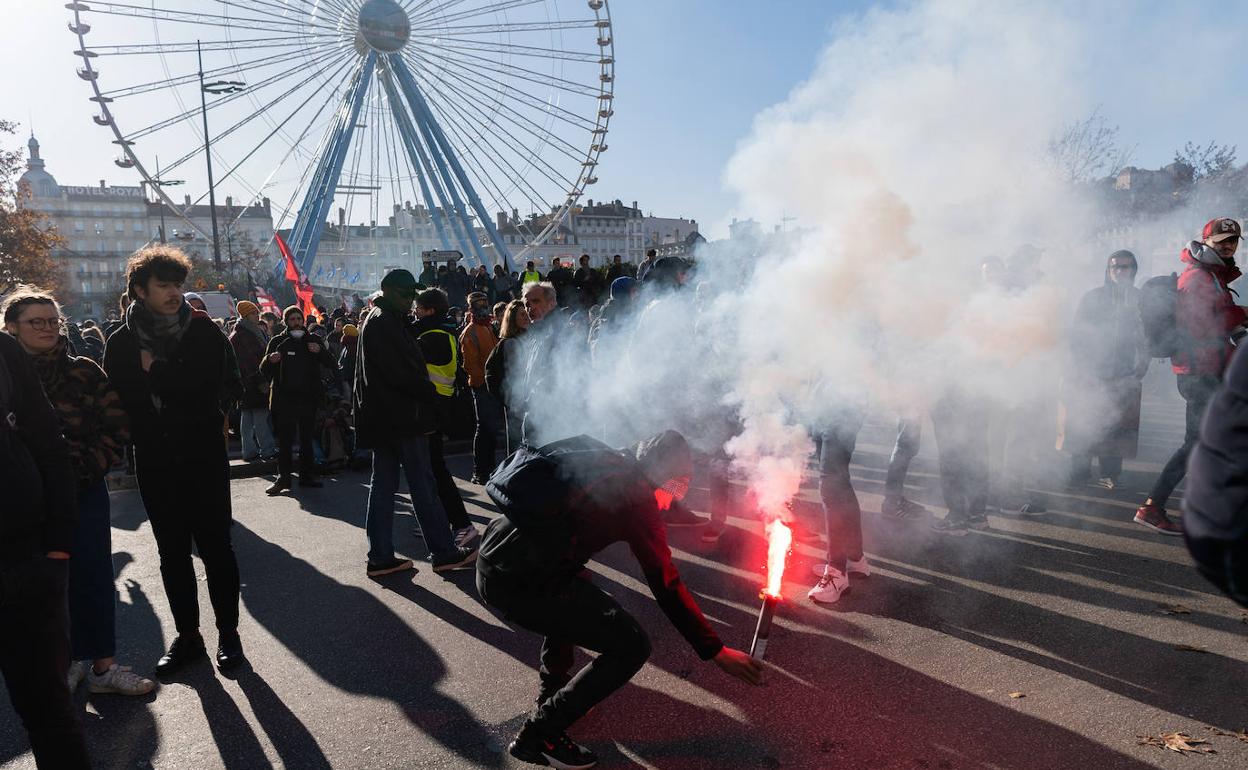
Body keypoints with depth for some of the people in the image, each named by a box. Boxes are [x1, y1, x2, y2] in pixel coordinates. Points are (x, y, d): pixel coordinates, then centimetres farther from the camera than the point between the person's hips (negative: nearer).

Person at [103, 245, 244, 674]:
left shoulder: (203, 331, -2)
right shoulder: (122, 343, 3)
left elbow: (209, 384, -15)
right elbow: (119, 401, -1)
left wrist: (155, 369, -12)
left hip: (204, 459, -2)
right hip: (155, 465, 2)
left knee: (216, 547, 5)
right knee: (172, 554, 12)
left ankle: (228, 633, 18)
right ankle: (187, 636, 25)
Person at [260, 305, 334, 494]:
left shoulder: (313, 340, 9)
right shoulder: (278, 342, 5)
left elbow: (333, 365, 3)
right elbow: (264, 371, 1)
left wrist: (320, 351, -14)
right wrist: (270, 360, -20)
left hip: (308, 397, 2)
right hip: (284, 399, -2)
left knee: (307, 439, 8)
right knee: (284, 441, -2)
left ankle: (307, 475, 16)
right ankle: (283, 477, 3)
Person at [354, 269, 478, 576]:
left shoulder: (374, 320, 19)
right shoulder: (386, 323, -14)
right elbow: (402, 372, -20)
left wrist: (425, 390, 8)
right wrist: (431, 392, -8)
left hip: (381, 417, 10)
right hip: (401, 416, -10)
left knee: (383, 484, 9)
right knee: (423, 484, -4)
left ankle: (381, 557, 14)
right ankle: (444, 552, 3)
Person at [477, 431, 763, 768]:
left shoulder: (596, 459, 16)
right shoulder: (636, 496, -6)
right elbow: (666, 585, -5)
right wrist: (716, 651, 2)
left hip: (492, 557, 9)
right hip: (522, 582, -9)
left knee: (574, 596, 36)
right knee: (633, 646, -2)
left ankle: (552, 689, 40)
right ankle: (538, 737, 5)